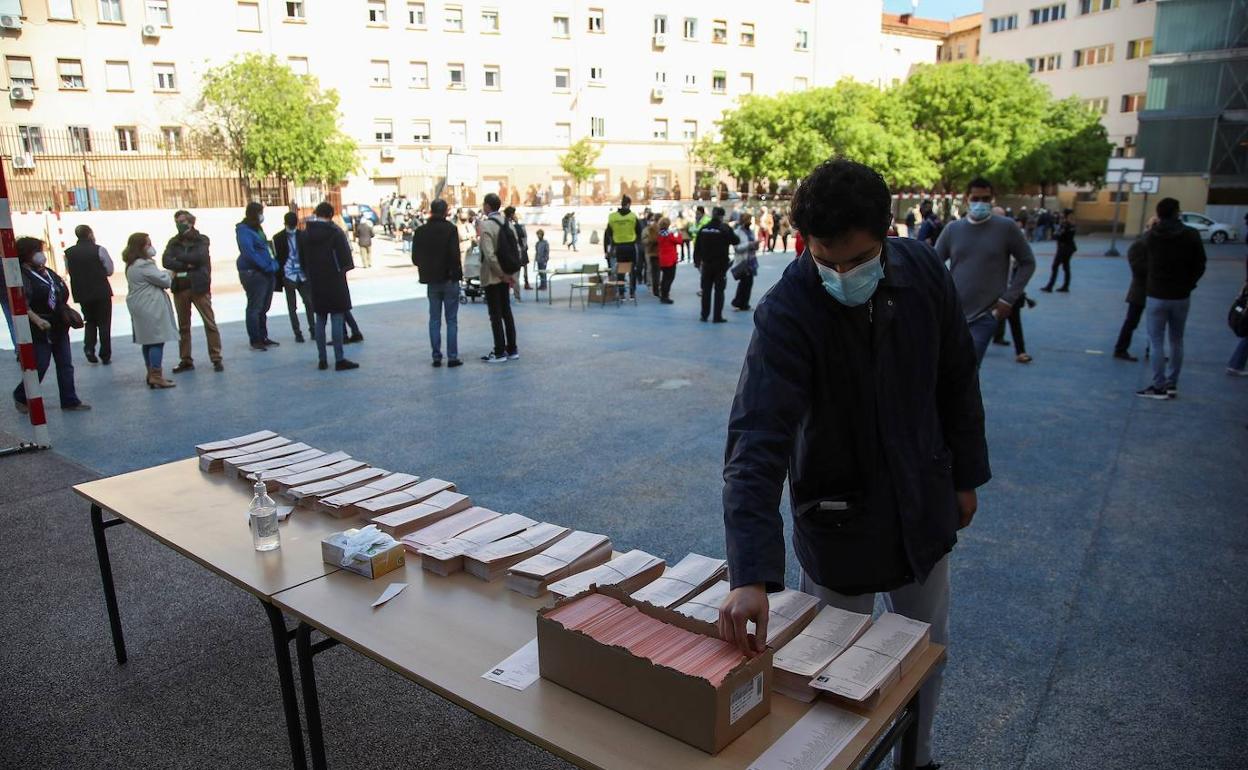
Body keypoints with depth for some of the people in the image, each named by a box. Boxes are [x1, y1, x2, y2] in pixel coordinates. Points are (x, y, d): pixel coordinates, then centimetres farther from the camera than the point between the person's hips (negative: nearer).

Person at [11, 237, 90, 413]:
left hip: (59, 327, 8)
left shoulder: (49, 273, 10)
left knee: (65, 365, 8)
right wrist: (37, 320, -33)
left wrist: (69, 312, 13)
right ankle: (21, 397, 22)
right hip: (40, 330, -8)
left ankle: (70, 401, 14)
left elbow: (62, 296, 21)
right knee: (40, 366, -1)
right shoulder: (23, 277, -13)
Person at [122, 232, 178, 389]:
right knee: (157, 340, -8)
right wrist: (170, 274, 6)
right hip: (151, 308, -10)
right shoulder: (144, 265, -16)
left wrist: (165, 274, 5)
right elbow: (164, 280, -14)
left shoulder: (132, 265, 17)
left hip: (141, 308, 11)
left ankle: (151, 374, 20)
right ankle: (156, 376, -10)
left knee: (148, 341, 14)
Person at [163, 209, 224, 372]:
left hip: (199, 287, -3)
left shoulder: (201, 240, 3)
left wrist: (178, 258, -6)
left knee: (210, 323, -4)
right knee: (183, 326, 7)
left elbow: (199, 257, -15)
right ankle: (185, 360, 14)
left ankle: (216, 359, 1)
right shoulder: (173, 242, 10)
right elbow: (165, 261, -5)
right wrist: (187, 265, -15)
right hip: (180, 287, 3)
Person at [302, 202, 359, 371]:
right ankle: (339, 360, -6)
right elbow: (345, 256, -10)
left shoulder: (307, 232, 5)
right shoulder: (335, 231, -9)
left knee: (320, 319, 11)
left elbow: (303, 258, 7)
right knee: (337, 318, -4)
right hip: (334, 280, -5)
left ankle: (322, 359, 13)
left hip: (315, 282, 5)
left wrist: (309, 275, 14)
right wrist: (344, 268, 7)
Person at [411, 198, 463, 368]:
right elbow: (454, 254, -17)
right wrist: (457, 273, -5)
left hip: (432, 281, 3)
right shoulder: (451, 229, -11)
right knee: (451, 320, 3)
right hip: (449, 279, -3)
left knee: (434, 320, 11)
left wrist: (426, 270, 15)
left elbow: (415, 258, 2)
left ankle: (436, 357, 10)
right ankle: (452, 357, 1)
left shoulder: (420, 231, 1)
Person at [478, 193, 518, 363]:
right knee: (506, 311, 14)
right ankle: (512, 349, 19)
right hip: (505, 275, 7)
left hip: (492, 276, -7)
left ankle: (500, 353, 4)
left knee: (495, 315, -1)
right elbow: (517, 248, 6)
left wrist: (503, 274, -14)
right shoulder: (507, 222, 5)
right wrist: (509, 272, 8)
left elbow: (489, 254, -22)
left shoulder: (485, 225, -15)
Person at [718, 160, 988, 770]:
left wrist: (966, 475, 9)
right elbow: (756, 443, -37)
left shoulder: (924, 272, -12)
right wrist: (751, 575, -45)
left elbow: (957, 380, 3)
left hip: (923, 507, 5)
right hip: (838, 515, -4)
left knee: (928, 648, 22)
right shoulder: (787, 313, -27)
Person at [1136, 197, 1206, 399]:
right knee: (1176, 341, 13)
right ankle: (1172, 384, 18)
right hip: (1181, 296, 2)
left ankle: (1159, 386, 1)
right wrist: (1187, 285, 10)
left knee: (1156, 342, 2)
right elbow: (1199, 266, -2)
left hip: (1157, 296, -2)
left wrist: (1155, 226, 27)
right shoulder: (1191, 235, -7)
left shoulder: (1152, 235, -8)